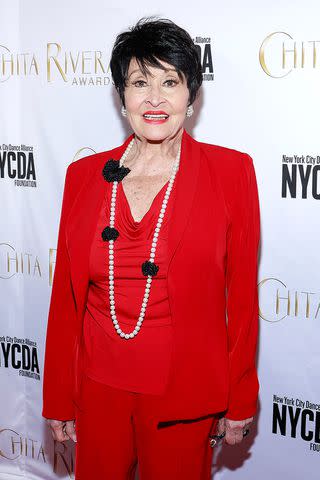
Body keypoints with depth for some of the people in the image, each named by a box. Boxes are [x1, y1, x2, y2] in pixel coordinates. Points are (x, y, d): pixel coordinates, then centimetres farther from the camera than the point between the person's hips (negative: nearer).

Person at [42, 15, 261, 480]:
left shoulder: (231, 171, -8)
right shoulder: (84, 175, -1)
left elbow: (243, 293, -4)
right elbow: (66, 294, 4)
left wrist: (240, 402, -1)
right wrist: (59, 399, 7)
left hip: (184, 392, -2)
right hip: (98, 385, 3)